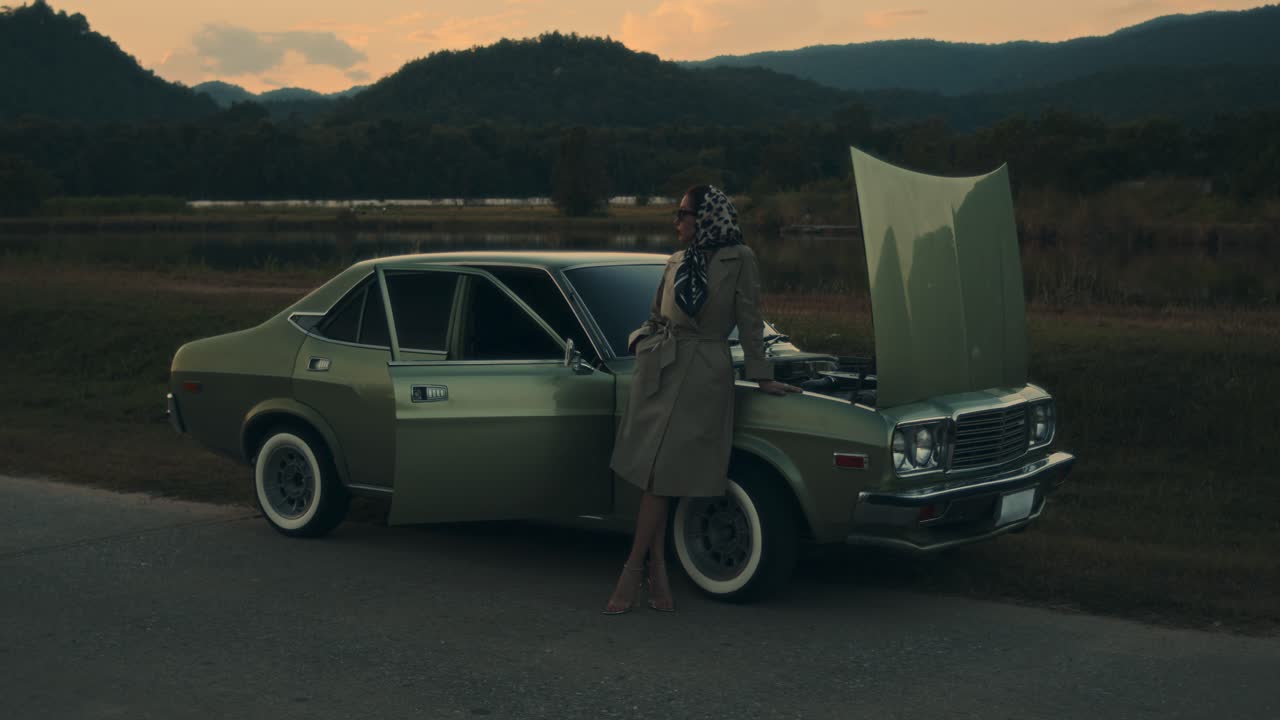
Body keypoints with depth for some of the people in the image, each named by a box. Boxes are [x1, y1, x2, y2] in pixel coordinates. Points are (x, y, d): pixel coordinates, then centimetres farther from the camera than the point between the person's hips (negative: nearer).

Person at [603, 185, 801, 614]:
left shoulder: (738, 260, 2)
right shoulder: (677, 263, 15)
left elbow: (749, 321, 2)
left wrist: (762, 377, 2)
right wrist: (640, 341, 8)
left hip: (703, 377, -4)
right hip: (659, 370, 4)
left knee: (661, 474, -6)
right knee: (653, 475, 0)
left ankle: (632, 574, 0)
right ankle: (658, 575, 6)